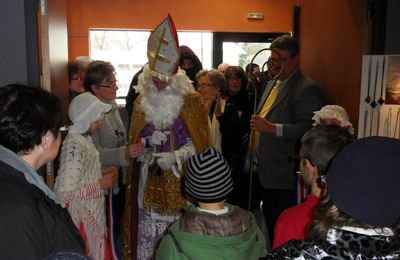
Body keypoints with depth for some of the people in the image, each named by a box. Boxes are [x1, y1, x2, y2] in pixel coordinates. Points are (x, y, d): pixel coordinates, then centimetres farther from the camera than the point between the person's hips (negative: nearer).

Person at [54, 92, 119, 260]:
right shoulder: (74, 146, -24)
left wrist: (101, 174, 1)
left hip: (92, 213, 9)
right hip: (83, 217, -8)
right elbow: (64, 192, -28)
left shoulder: (84, 138, 4)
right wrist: (100, 185, -20)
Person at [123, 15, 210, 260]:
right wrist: (149, 141, -12)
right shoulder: (142, 101, 5)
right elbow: (133, 141, 9)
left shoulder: (191, 101, -4)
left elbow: (200, 142, -2)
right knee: (148, 229, 5)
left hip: (181, 178, -2)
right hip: (150, 178, 3)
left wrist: (175, 156, -16)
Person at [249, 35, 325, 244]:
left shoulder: (307, 89, -13)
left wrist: (272, 128, -31)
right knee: (270, 225, 19)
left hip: (285, 176, -9)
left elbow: (307, 128, -24)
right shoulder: (272, 84, 16)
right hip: (266, 172, 9)